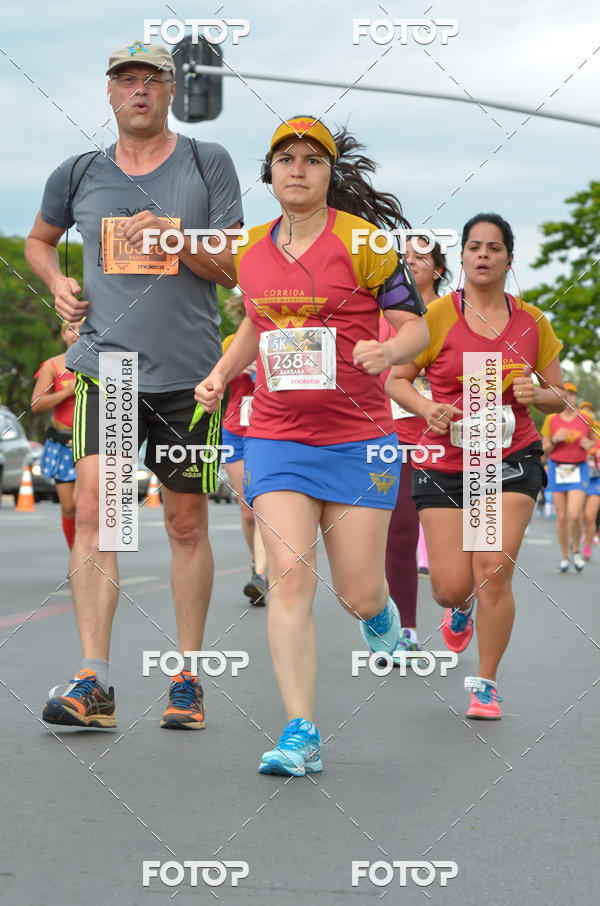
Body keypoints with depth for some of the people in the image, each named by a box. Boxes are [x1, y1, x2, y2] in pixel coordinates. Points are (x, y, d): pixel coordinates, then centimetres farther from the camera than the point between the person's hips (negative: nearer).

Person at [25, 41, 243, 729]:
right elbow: (39, 239, 27)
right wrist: (57, 283, 7)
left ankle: (187, 679, 17)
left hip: (189, 373, -1)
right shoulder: (79, 174, 9)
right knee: (94, 506, -13)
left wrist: (173, 240, -16)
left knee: (187, 525, 5)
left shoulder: (207, 164, 4)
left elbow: (235, 270, 1)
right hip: (106, 364, 1)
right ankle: (93, 684, -15)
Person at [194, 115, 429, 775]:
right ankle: (300, 735, -10)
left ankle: (380, 612, 40)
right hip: (276, 436, 3)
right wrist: (220, 374, 12)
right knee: (290, 578, -13)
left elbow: (416, 327, -3)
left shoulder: (364, 239, -5)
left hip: (358, 439, -2)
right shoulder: (251, 249, 8)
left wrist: (388, 351, -24)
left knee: (358, 595, 0)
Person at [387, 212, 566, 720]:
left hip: (512, 459, 0)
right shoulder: (437, 316, -3)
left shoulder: (532, 323, 3)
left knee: (493, 572, -12)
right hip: (444, 463, 0)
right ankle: (463, 608, 39)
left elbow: (560, 397, 12)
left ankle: (486, 683, 6)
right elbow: (397, 380, 3)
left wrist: (538, 394, -11)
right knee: (450, 586, -2)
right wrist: (427, 408, -16)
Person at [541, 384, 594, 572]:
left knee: (574, 515, -15)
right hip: (557, 470, 1)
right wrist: (555, 439, -14)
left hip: (579, 471, -1)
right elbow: (544, 450, 6)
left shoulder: (586, 419, 2)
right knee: (561, 516, 1)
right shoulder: (551, 420, 2)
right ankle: (564, 558, 14)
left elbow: (592, 442, 17)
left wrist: (589, 445, -6)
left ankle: (576, 550, 11)